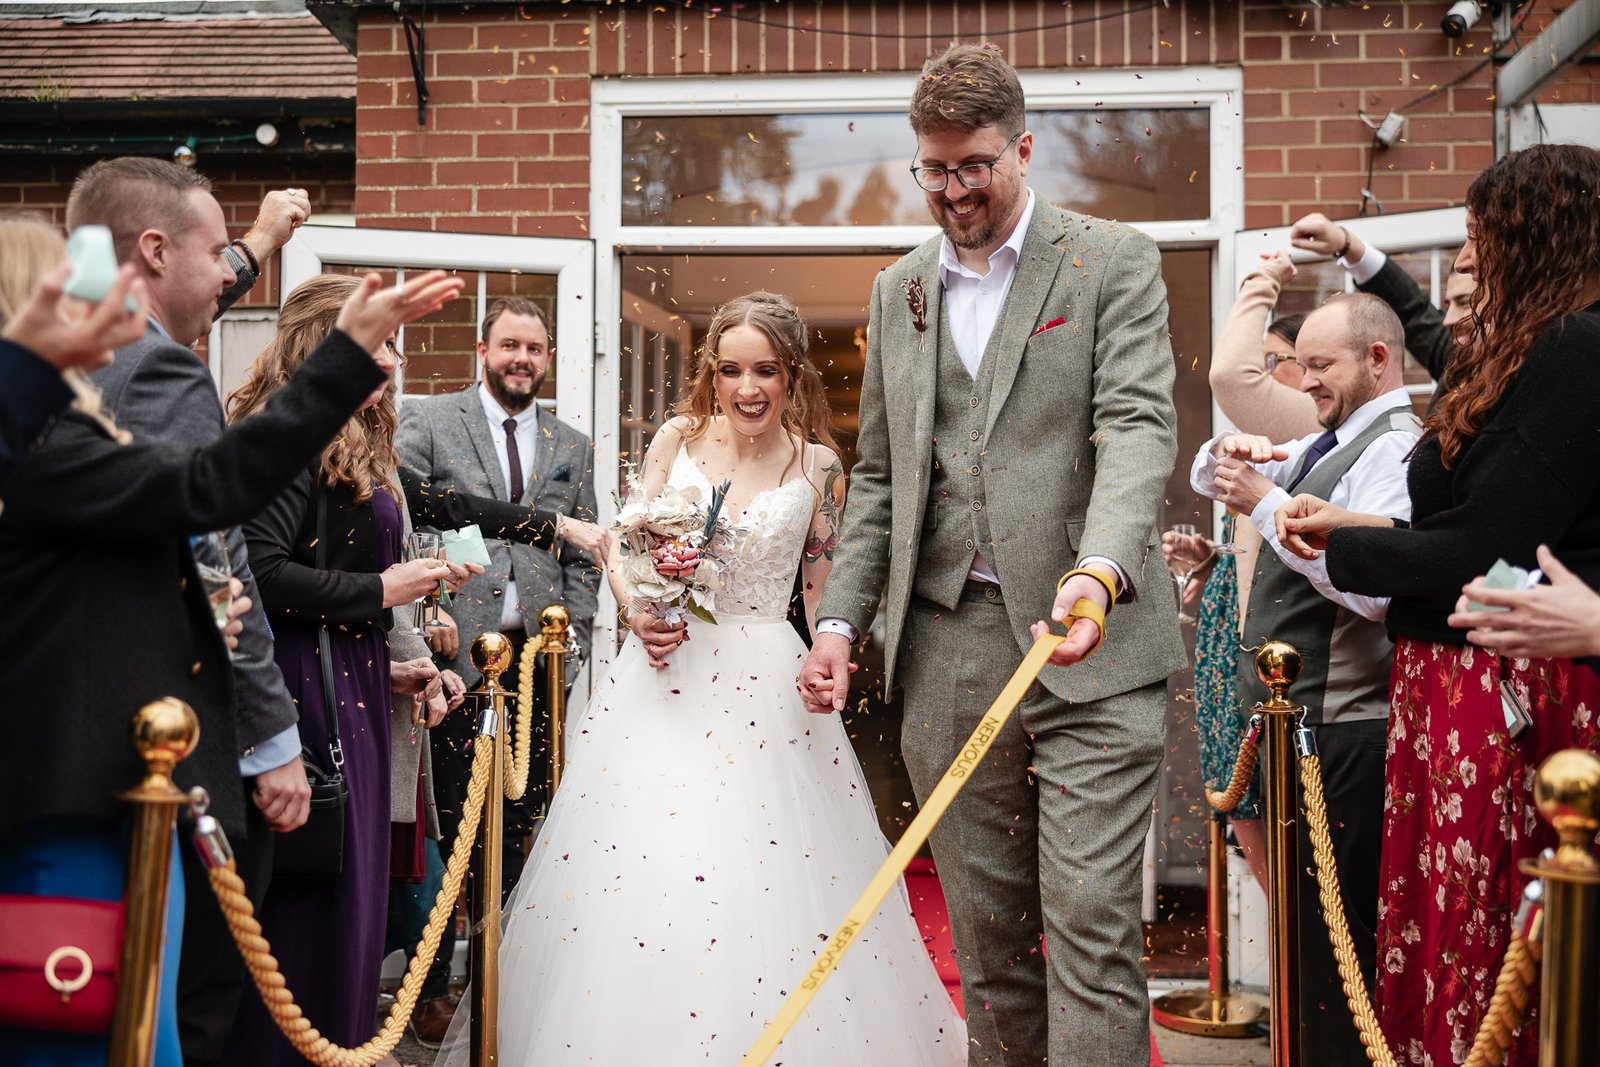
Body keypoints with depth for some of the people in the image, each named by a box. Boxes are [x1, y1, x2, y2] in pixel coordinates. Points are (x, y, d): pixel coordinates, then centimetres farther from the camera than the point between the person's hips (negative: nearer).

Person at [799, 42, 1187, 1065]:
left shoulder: (1114, 260, 3)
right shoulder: (900, 288, 18)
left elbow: (1138, 428, -10)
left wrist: (1098, 570, -28)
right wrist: (841, 619, 10)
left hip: (1090, 643, -4)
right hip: (949, 646, 4)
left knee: (1091, 926, -7)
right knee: (984, 927, 9)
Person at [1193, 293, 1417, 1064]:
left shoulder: (1394, 451, -14)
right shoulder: (1328, 444, 16)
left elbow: (1370, 588, -28)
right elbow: (1207, 479, 21)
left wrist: (1265, 502, -22)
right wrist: (1228, 452, -2)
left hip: (1343, 733, -10)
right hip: (1299, 722, 10)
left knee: (1332, 935, -5)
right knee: (1302, 916, 18)